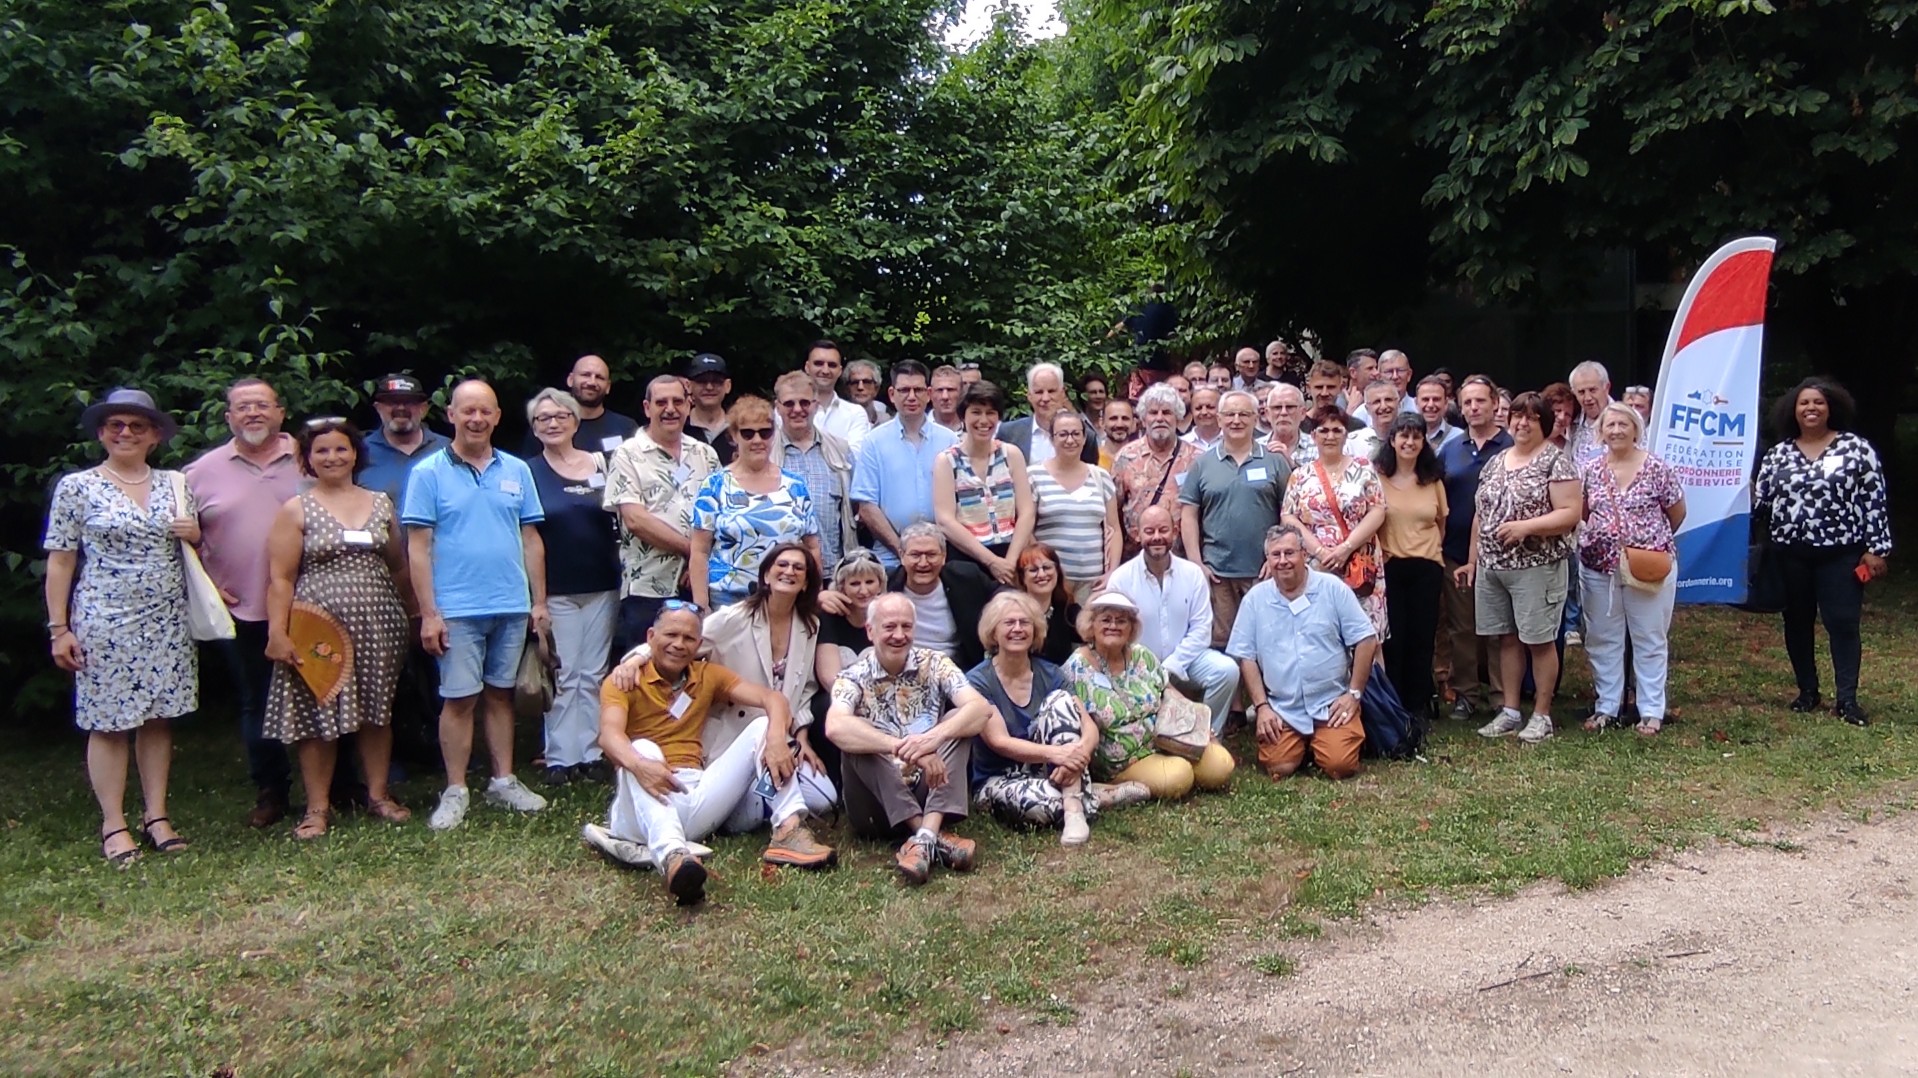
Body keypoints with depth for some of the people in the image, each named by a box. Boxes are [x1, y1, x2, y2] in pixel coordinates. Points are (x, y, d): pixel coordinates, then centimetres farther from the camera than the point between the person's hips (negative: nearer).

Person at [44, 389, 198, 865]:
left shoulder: (175, 484, 10)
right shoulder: (76, 487, 0)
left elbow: (197, 546, 20)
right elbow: (60, 561, -1)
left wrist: (195, 535, -4)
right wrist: (59, 627, -5)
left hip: (167, 622, 3)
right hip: (105, 623, -3)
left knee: (159, 717, 6)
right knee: (108, 722, -1)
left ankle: (157, 816, 15)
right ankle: (113, 825, 8)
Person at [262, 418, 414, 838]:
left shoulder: (381, 504, 9)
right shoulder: (296, 511, 0)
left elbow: (398, 567, 15)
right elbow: (280, 579, -5)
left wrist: (409, 614, 11)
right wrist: (277, 634, -13)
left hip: (377, 625, 3)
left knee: (376, 711, 9)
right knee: (318, 714, 1)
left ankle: (378, 794, 22)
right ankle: (318, 807, 12)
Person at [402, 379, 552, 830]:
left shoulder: (517, 471, 9)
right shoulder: (429, 473, -1)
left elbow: (531, 540, 11)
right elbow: (418, 547, -4)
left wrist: (539, 601, 7)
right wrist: (428, 613, -9)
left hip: (512, 606, 3)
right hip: (457, 609, -3)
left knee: (500, 694, 12)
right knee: (459, 699, 1)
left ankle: (504, 781, 21)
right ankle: (455, 792, 11)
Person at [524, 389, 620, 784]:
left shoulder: (601, 463, 7)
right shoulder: (527, 473, 1)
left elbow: (619, 519, 13)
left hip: (602, 586, 2)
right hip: (557, 589, -2)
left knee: (594, 674, 7)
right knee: (563, 675, 1)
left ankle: (591, 752, 15)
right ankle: (560, 757, 9)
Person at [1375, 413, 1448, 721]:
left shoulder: (1433, 480, 10)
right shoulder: (1376, 475, 0)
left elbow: (1442, 522, 18)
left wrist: (1436, 551, 9)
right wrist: (1376, 551, -6)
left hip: (1427, 567, 3)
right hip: (1389, 566, -3)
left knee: (1422, 639, 5)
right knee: (1392, 639, -1)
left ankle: (1418, 707, 15)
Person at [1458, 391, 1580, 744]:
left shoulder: (1556, 461, -6)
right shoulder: (1495, 462, 13)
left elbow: (1570, 514, -13)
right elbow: (1480, 514, 17)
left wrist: (1525, 526, -24)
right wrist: (1472, 560, 15)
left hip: (1536, 567, -6)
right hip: (1492, 567, 6)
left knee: (1539, 640, 2)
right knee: (1507, 638, 11)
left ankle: (1542, 715, 12)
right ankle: (1510, 712, 19)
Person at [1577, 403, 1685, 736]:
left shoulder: (1657, 468, -5)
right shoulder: (1591, 470, 5)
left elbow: (1677, 514, 3)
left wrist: (1654, 541, 10)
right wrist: (1605, 538, 7)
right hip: (1598, 568, 3)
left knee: (1650, 640, 6)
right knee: (1602, 639, 9)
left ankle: (1651, 711, 14)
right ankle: (1607, 707, 20)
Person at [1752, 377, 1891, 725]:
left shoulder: (1856, 447, -2)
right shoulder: (1778, 453, 7)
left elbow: (1873, 500, -3)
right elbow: (1761, 499, 10)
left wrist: (1876, 548, -6)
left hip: (1841, 553, -3)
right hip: (1791, 554, 3)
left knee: (1842, 623, -4)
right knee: (1797, 622, 10)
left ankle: (1847, 699, 1)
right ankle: (1807, 692, 21)